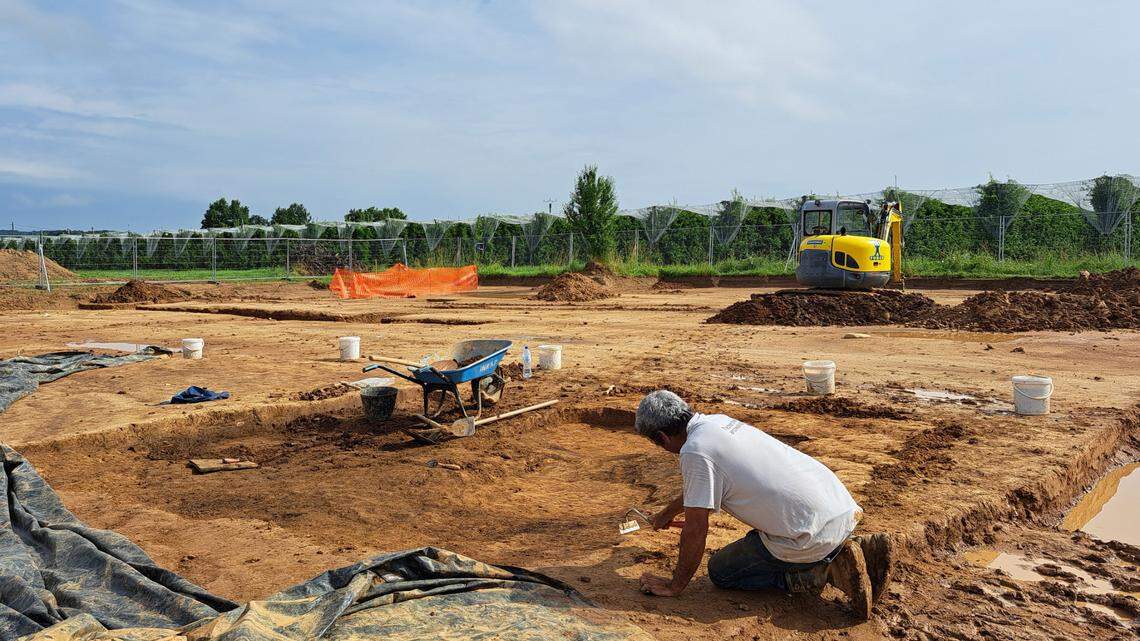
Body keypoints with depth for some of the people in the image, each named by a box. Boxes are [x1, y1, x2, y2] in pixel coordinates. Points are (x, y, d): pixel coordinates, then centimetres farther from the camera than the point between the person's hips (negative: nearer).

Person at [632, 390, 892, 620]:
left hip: (814, 531, -8)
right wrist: (669, 511, 48)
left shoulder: (695, 450, -15)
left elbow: (695, 530, -11)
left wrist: (675, 585, 3)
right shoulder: (719, 421, 13)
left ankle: (828, 572, -1)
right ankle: (860, 550, 16)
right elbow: (698, 484, 33)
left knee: (720, 571, 9)